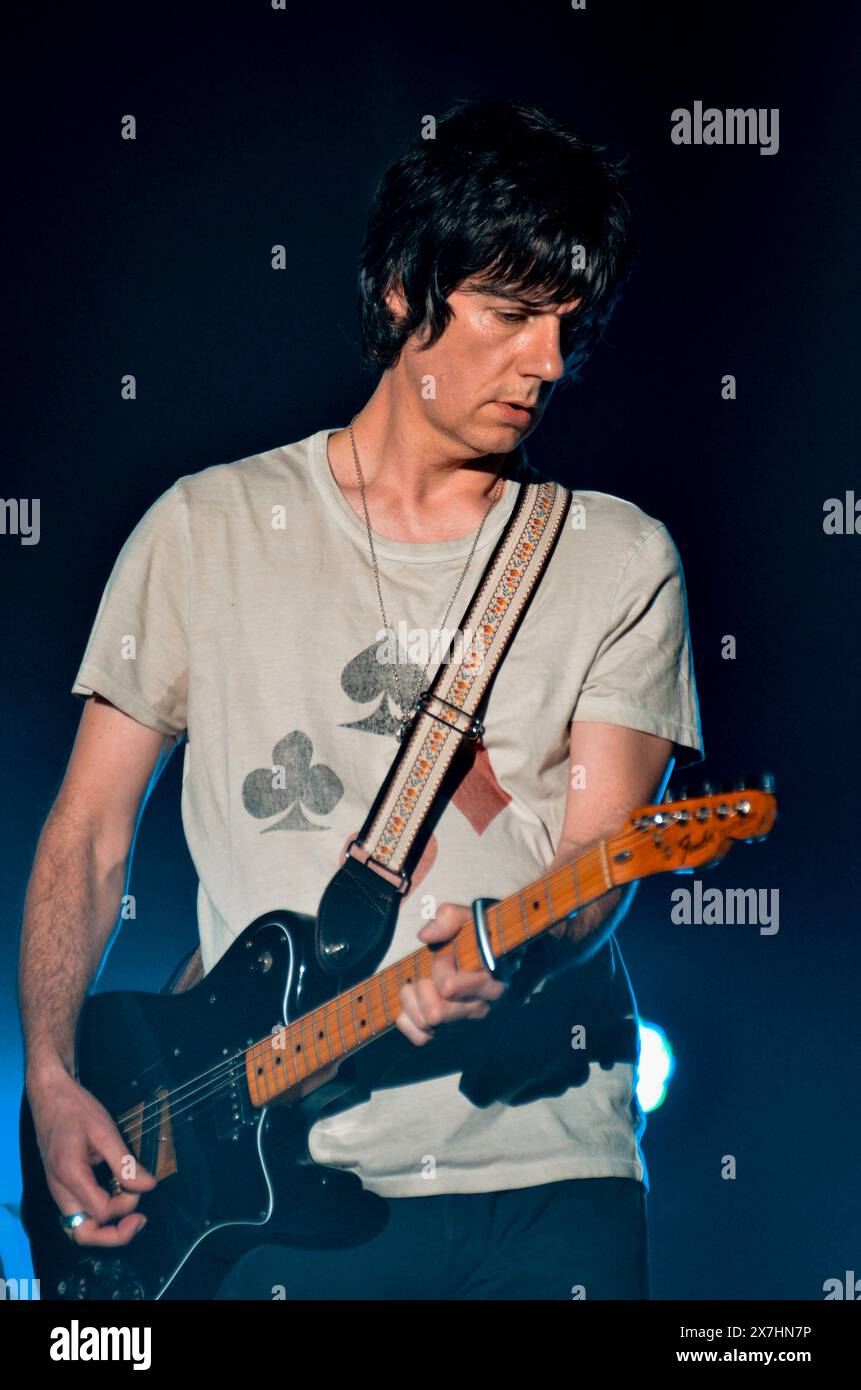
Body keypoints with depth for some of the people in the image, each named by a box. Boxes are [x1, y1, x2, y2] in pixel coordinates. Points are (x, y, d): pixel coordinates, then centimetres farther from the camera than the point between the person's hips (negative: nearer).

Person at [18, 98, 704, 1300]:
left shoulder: (620, 560, 6)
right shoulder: (209, 528, 6)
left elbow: (602, 857, -3)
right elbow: (88, 831, 8)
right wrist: (52, 1077, -3)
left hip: (546, 1169, 1)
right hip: (280, 1172, 0)